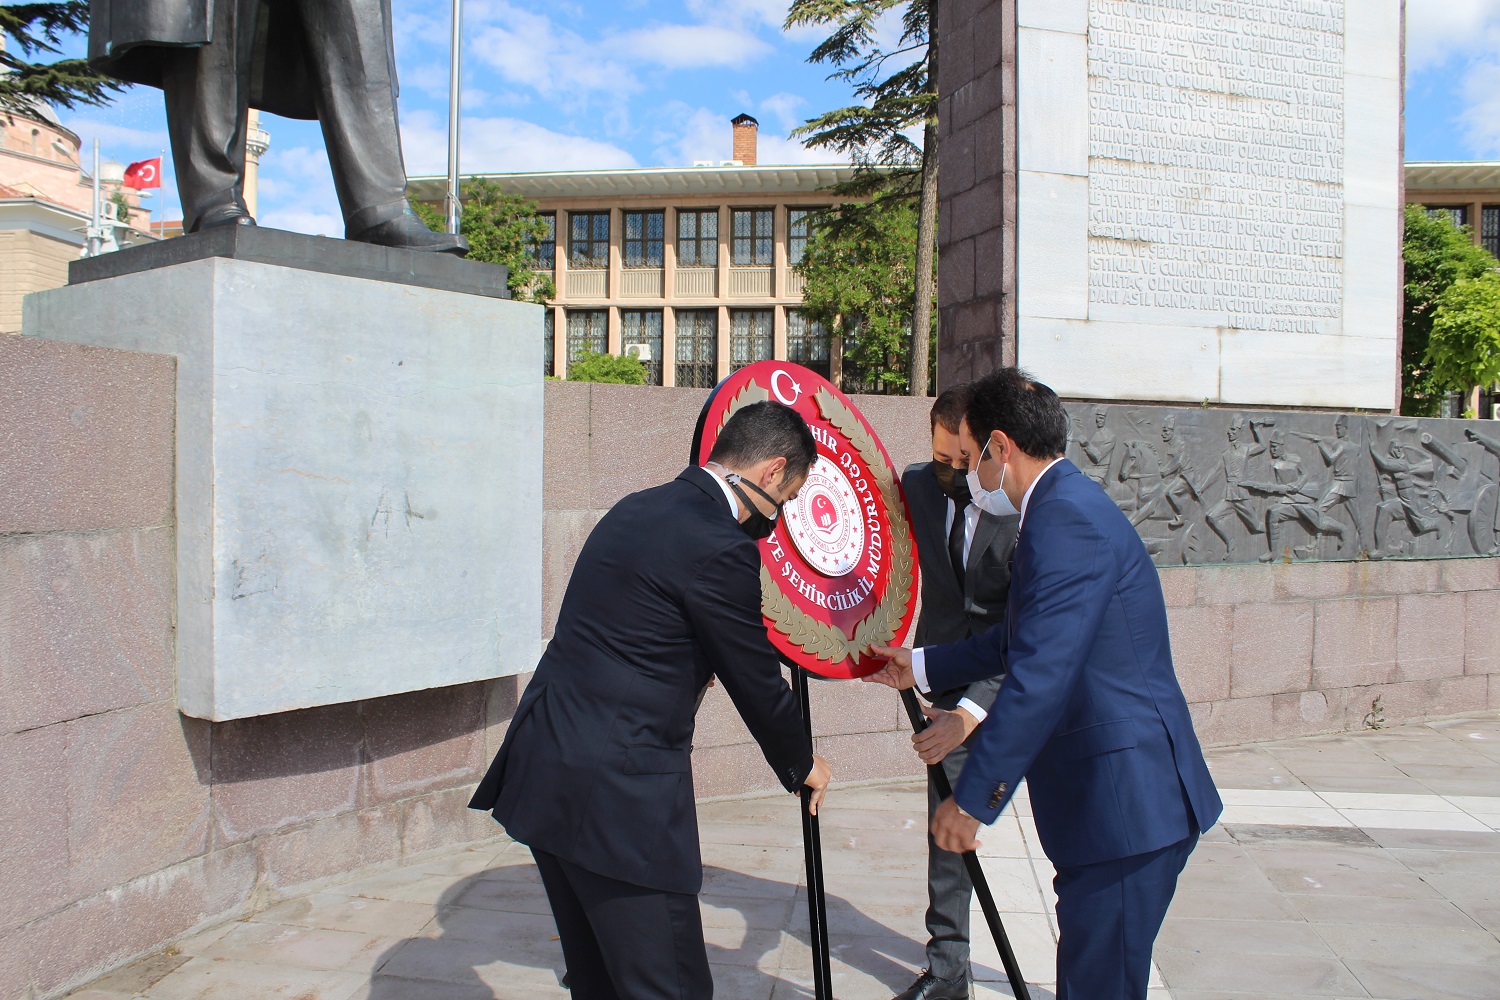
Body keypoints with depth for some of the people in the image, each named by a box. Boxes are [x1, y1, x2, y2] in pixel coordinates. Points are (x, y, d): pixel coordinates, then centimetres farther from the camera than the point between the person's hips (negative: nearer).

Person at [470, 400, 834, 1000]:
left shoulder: (637, 509, 11)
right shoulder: (717, 546, -16)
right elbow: (755, 683, -6)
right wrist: (803, 765, 12)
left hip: (542, 771, 10)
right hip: (617, 794, -10)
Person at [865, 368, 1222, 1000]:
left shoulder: (1065, 519, -20)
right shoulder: (1064, 508, 13)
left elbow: (1039, 679, -26)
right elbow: (1019, 641, 25)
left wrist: (971, 799, -21)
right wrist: (922, 668, 30)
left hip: (1126, 804, -10)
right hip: (1117, 799, 10)